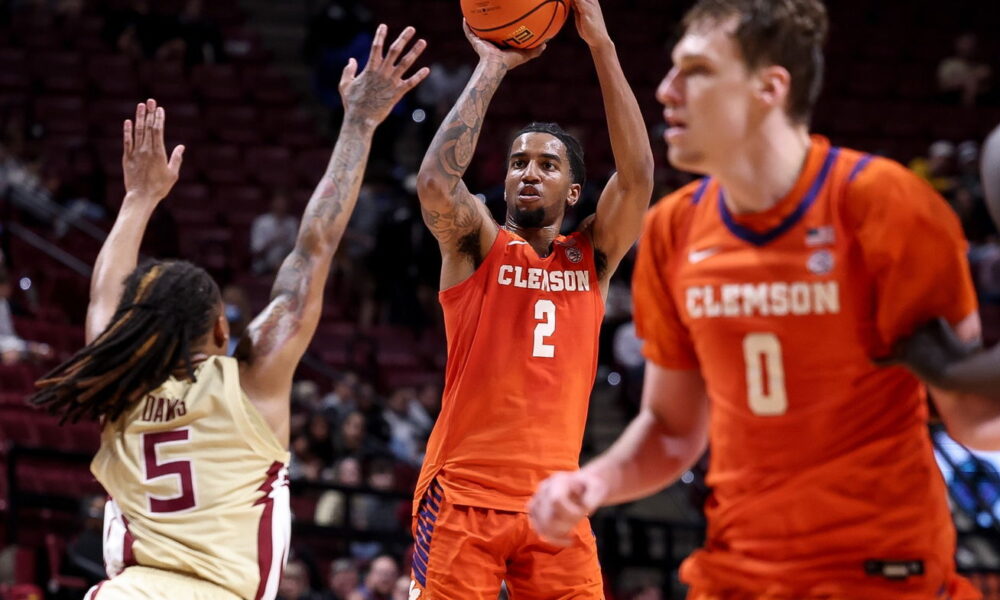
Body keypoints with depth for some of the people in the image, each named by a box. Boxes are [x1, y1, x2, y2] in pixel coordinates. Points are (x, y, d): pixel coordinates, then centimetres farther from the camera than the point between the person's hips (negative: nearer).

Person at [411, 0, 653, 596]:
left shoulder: (592, 258, 11)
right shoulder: (477, 245, 5)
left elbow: (637, 174, -4)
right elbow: (436, 180, -17)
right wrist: (492, 65, -11)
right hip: (464, 497, -3)